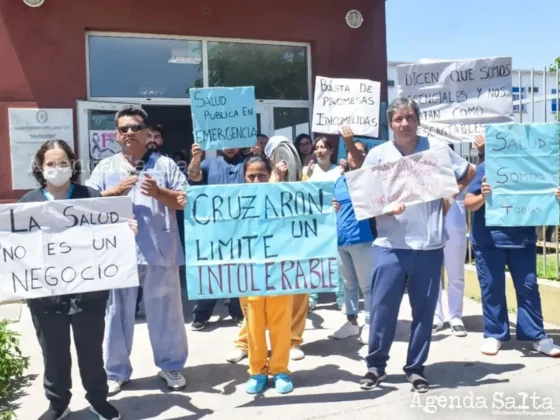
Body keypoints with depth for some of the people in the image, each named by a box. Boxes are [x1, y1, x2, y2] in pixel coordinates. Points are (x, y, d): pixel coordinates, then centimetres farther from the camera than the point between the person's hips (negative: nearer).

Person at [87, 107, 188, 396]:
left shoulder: (165, 164, 7)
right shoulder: (105, 167, 11)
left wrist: (158, 192, -15)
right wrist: (116, 191, -12)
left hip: (160, 251, -1)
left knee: (166, 311, 9)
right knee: (118, 312, 10)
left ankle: (171, 366, 26)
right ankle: (116, 371, 26)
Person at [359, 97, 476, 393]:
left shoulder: (436, 149, 3)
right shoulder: (378, 154, 1)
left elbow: (469, 173, 17)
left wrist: (450, 197, 6)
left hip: (429, 244, 1)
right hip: (390, 245, -1)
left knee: (424, 310, 9)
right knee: (382, 307, 1)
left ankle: (416, 368, 24)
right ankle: (376, 365, 19)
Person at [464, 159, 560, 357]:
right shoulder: (485, 167, -4)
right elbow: (468, 203, -6)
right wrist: (483, 196, -28)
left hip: (523, 239, 2)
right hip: (489, 239, -2)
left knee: (528, 286, 7)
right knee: (492, 287, 6)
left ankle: (537, 336, 19)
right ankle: (494, 334, 19)